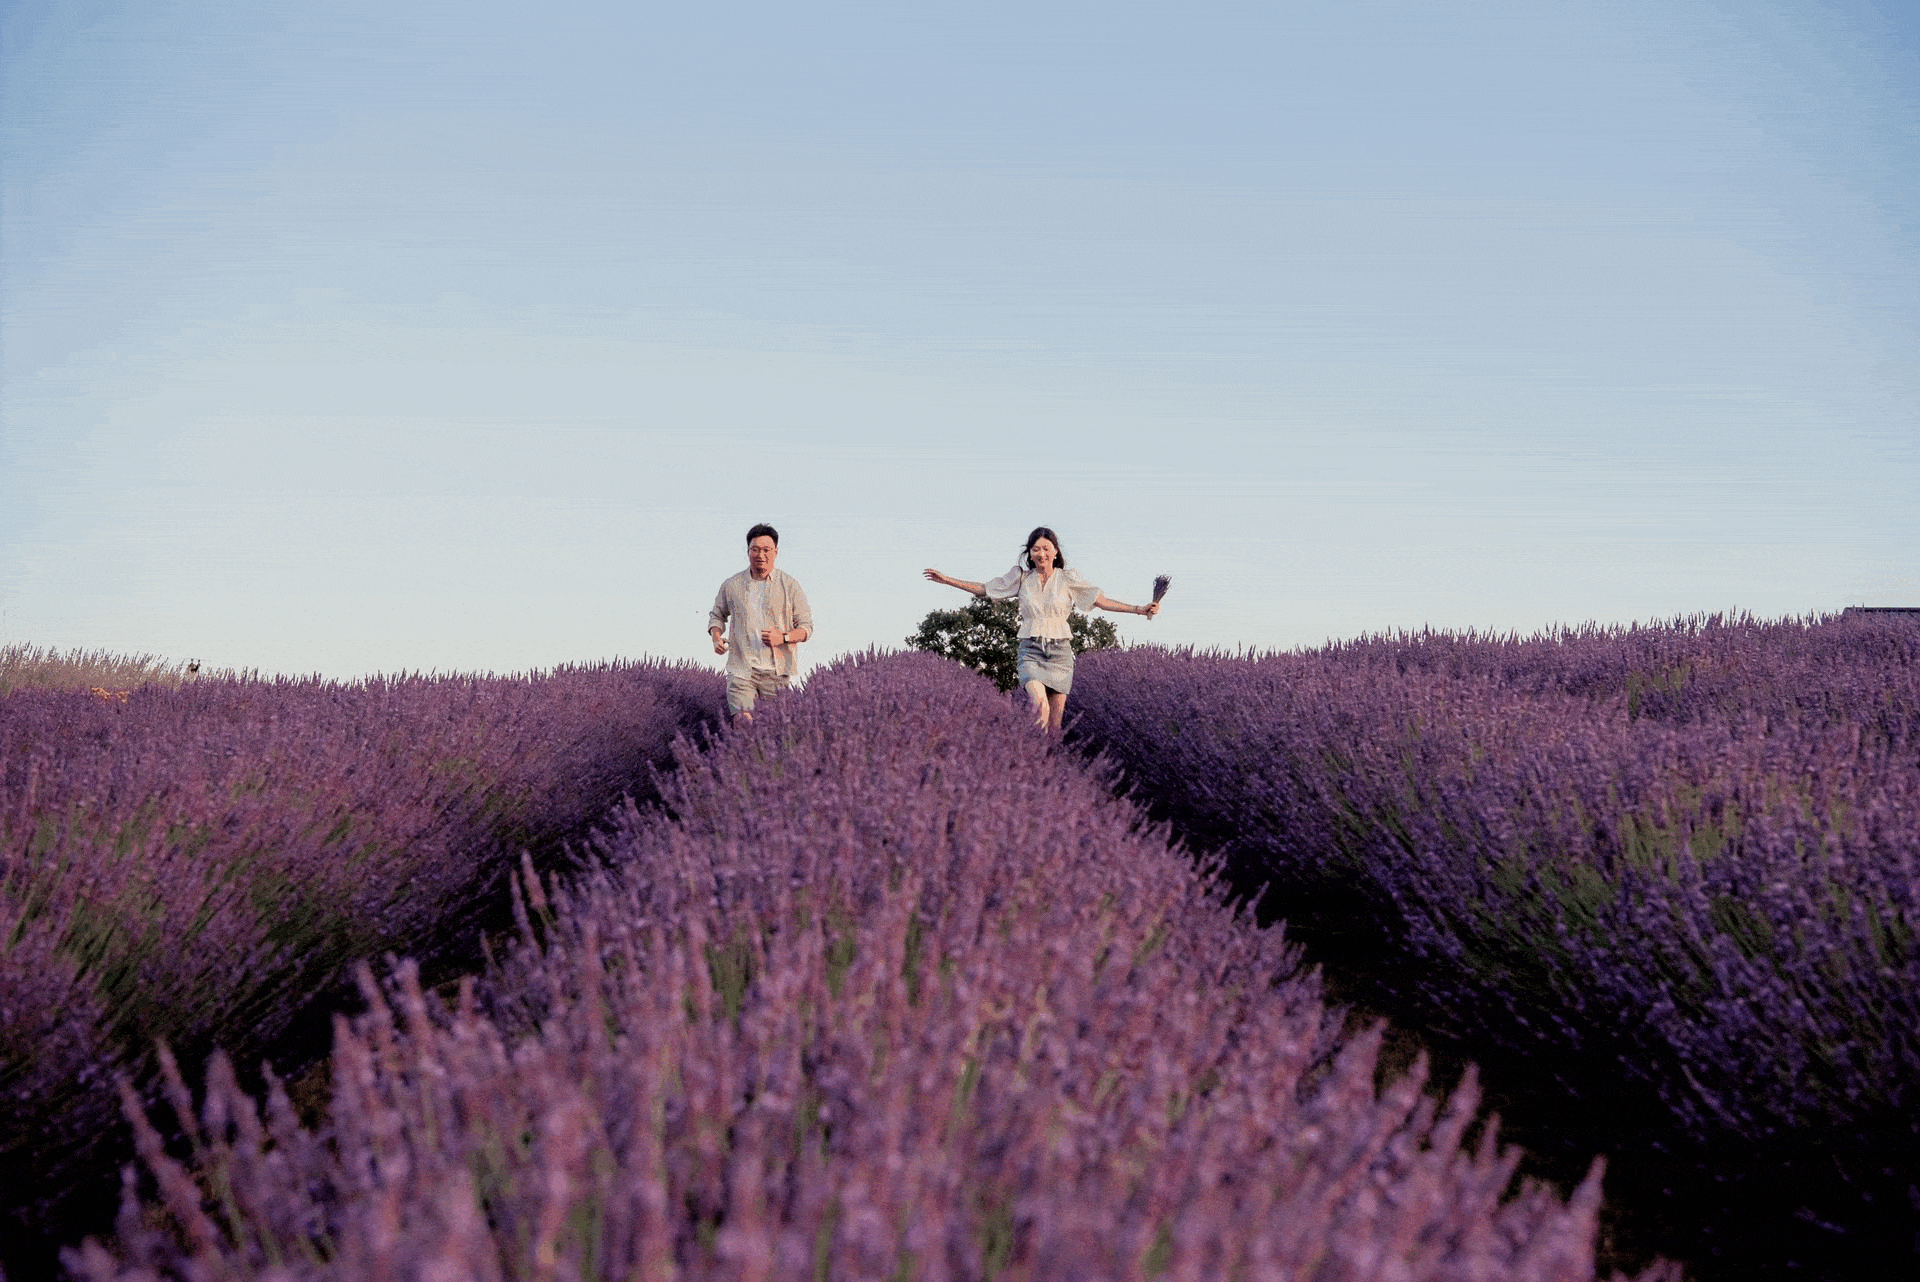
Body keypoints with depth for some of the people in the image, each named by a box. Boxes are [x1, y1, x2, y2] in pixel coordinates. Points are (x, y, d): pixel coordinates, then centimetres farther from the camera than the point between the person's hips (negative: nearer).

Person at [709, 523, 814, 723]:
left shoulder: (790, 585, 2)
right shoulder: (731, 585, 6)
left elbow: (807, 627, 5)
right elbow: (717, 615, 22)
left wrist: (783, 637, -14)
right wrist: (716, 638, 1)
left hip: (777, 671, 0)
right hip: (741, 669, 0)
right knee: (743, 722, -15)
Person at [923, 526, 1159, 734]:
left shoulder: (1069, 579, 4)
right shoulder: (1021, 577, 7)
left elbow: (1102, 601, 5)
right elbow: (984, 589, 16)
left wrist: (1139, 609, -3)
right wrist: (946, 579, 13)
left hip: (1060, 651, 0)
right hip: (1031, 650, 0)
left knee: (1055, 721, -1)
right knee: (1040, 704, -31)